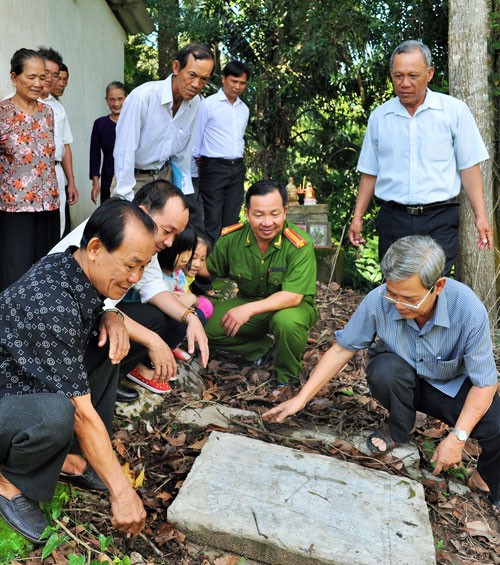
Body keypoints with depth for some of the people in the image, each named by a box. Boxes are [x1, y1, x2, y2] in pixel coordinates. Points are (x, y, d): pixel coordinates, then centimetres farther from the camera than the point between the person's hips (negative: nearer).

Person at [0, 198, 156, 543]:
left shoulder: (69, 265, -7)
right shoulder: (52, 306, -33)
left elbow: (90, 314, 17)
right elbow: (82, 412, -30)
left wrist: (111, 318, -9)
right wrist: (122, 492, -23)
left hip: (30, 384, 9)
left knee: (106, 344, -2)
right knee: (57, 415, -38)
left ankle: (68, 457, 4)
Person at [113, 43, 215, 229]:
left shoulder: (195, 103, -4)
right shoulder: (142, 96, -22)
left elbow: (183, 152, 6)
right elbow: (124, 151, -21)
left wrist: (186, 191, 5)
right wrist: (128, 202, -20)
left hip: (165, 176, 5)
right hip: (134, 178, -5)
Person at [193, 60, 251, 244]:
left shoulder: (244, 109, 14)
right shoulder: (208, 104, -4)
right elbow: (197, 136, 3)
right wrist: (198, 160, 10)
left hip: (237, 168, 6)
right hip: (214, 167, -6)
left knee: (232, 220, 7)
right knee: (213, 220, -6)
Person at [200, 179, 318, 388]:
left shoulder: (300, 245, -25)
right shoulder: (231, 238, -12)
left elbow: (293, 296, -30)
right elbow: (209, 268, 5)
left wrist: (250, 309, -39)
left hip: (293, 307, -4)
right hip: (249, 301, 4)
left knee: (287, 321, -39)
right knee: (209, 327, -18)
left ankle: (287, 379, -9)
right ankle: (263, 347, 5)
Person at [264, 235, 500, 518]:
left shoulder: (469, 310, -30)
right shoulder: (379, 300, -28)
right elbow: (342, 349, -15)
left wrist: (457, 438, -29)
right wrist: (301, 398, -18)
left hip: (453, 387, 0)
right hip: (403, 381, 1)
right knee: (385, 369, -35)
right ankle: (399, 430, -2)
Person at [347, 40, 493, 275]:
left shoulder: (454, 111, 1)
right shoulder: (379, 117, 8)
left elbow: (468, 167, 2)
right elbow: (370, 172, 13)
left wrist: (480, 215, -4)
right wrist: (357, 217, 9)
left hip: (439, 220, -2)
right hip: (393, 219, 2)